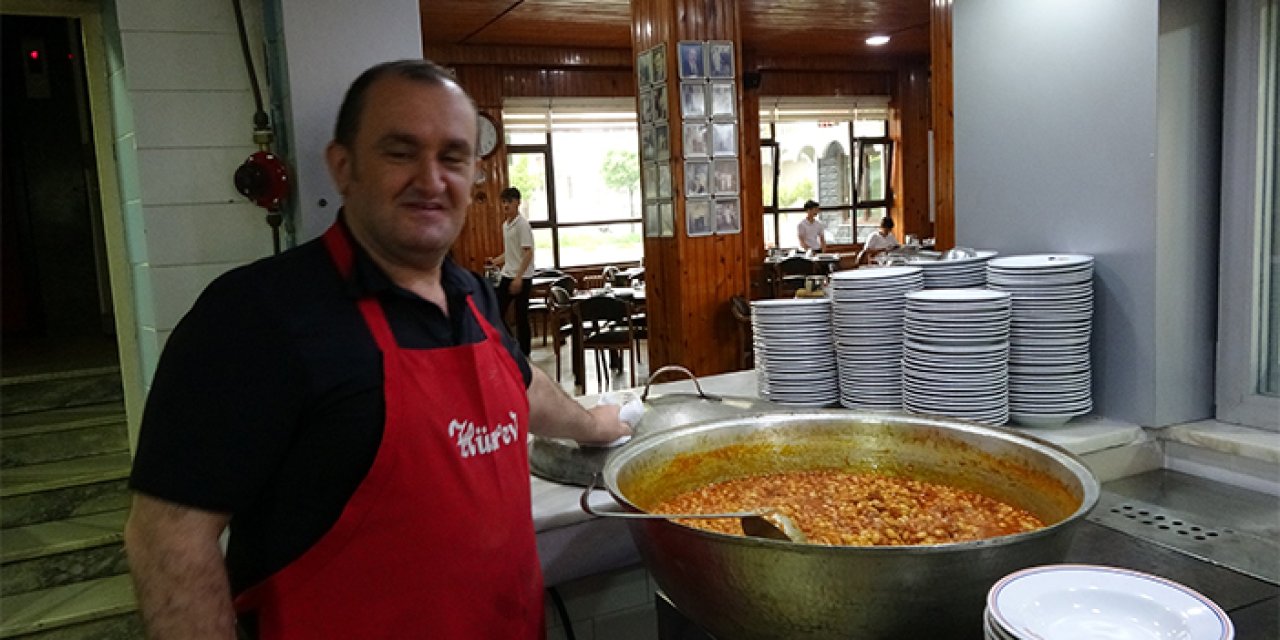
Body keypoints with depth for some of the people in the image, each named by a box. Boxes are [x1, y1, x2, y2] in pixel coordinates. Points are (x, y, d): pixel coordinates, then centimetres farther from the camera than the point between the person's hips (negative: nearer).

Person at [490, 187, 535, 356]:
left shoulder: (522, 224, -13)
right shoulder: (505, 225, 12)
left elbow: (528, 253, -18)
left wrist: (518, 277, -22)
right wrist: (495, 261, 10)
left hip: (522, 278, -8)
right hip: (507, 275, 8)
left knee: (521, 316, -1)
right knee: (497, 312, 6)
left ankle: (524, 353, 10)